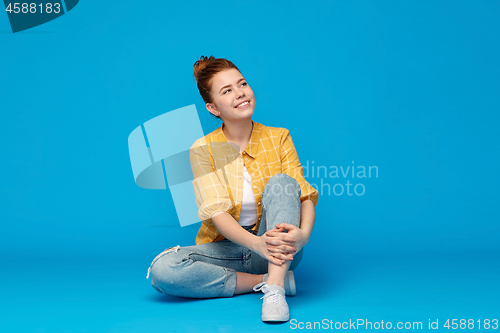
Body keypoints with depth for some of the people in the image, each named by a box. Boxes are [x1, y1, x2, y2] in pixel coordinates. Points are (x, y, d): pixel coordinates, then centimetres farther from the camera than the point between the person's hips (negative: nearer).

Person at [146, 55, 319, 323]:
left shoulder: (278, 138, 0)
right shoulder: (203, 149, -4)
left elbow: (305, 195, -9)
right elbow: (218, 213, -15)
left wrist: (303, 233, -32)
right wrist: (256, 243, -35)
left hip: (277, 250, 0)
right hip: (225, 248, 0)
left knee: (281, 182, -25)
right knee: (161, 269, -26)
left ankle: (274, 290, -34)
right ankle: (265, 280, -17)